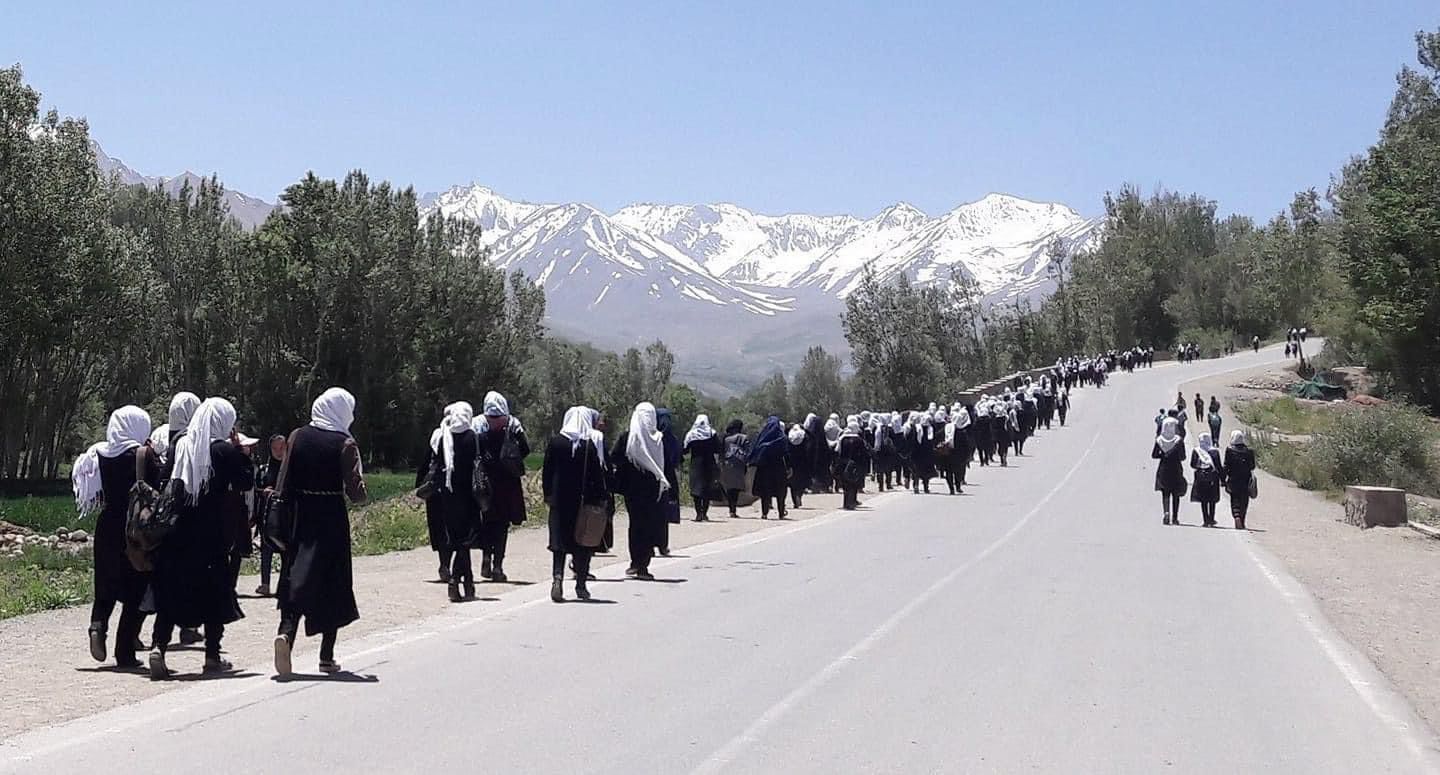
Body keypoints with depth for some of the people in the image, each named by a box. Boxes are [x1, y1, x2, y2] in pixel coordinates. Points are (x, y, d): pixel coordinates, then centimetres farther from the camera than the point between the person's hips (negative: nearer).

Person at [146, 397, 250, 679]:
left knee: (171, 592, 9)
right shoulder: (225, 450, -8)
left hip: (177, 531, 3)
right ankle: (213, 656, 12)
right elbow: (247, 482, -1)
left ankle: (158, 646, -8)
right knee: (215, 591, 8)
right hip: (212, 534, -3)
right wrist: (239, 450, 5)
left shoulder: (180, 446, 4)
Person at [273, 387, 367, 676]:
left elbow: (284, 483, 3)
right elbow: (356, 492, -14)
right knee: (333, 586, 9)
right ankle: (327, 657, 14)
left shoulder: (298, 437, 1)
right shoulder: (345, 444, -9)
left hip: (300, 518, 3)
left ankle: (286, 633, -20)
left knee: (297, 579, 7)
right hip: (332, 520, -3)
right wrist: (362, 495, 9)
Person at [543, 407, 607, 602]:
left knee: (559, 541, 6)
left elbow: (547, 472, 2)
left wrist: (548, 494, 13)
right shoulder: (594, 443, -8)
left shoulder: (556, 442, -3)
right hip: (586, 500, -1)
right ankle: (581, 585, 13)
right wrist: (603, 498, 0)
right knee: (584, 542, 9)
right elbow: (600, 474, -7)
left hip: (561, 500, 1)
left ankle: (557, 577, -15)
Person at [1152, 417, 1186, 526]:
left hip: (1163, 469, 1)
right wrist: (1175, 456, 9)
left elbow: (1153, 455, 1)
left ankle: (1166, 512, -17)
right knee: (1175, 494, 10)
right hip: (1176, 470, -1)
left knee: (1165, 493, 7)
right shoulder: (1179, 440, -11)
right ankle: (1174, 517, 10)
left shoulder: (1159, 440, -3)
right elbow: (1182, 457, -11)